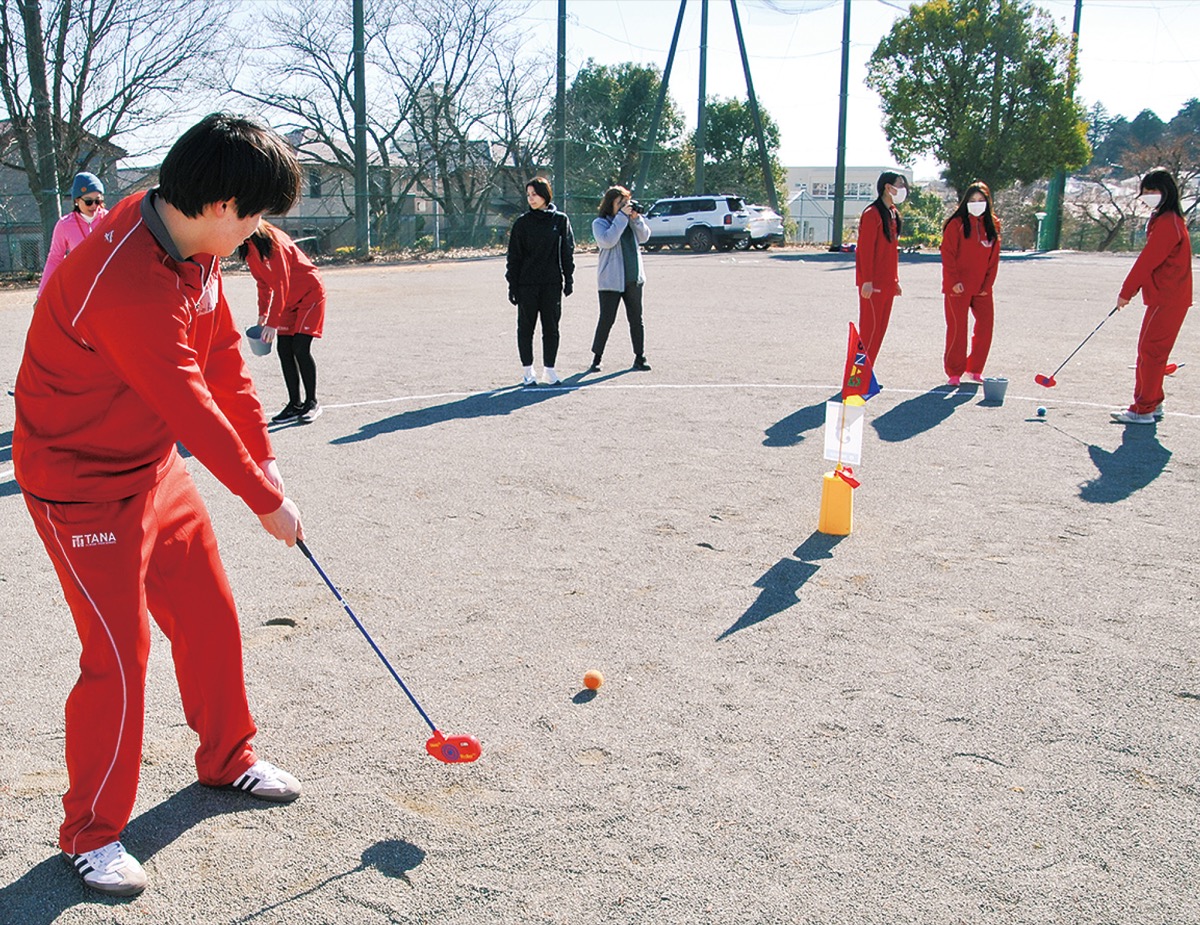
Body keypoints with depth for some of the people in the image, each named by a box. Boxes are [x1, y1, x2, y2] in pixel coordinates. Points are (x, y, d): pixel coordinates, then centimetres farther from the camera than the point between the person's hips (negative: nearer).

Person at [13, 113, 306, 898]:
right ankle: (92, 833, 16)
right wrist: (268, 500, -18)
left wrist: (263, 455, 3)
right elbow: (190, 409, -28)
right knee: (119, 656, -4)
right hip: (83, 487, -9)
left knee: (210, 617, 14)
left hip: (157, 469, 9)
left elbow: (224, 358, 5)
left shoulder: (196, 249, -3)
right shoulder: (125, 280, -32)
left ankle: (227, 757, 36)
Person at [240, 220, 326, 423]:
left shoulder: (272, 242, -25)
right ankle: (295, 404, 7)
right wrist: (263, 314, 5)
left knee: (300, 349, -13)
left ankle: (312, 402, -1)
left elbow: (280, 285, -25)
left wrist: (272, 323, -25)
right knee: (284, 349, 1)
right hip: (288, 300, 8)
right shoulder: (248, 247, 1)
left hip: (310, 294, -8)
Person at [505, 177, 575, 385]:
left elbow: (567, 251, 8)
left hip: (552, 283, 1)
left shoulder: (560, 220, 4)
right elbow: (514, 256, 2)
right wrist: (512, 285, -3)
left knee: (551, 327, 4)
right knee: (526, 327, 4)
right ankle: (527, 370, 12)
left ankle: (550, 369, 12)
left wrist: (569, 279, 2)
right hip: (526, 284, 0)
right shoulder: (522, 223, 2)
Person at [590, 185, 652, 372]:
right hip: (611, 280, -5)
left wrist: (636, 218, -8)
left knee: (636, 319, 8)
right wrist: (622, 216, -20)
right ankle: (597, 358, 7)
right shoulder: (600, 223, -5)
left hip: (633, 278, 5)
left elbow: (644, 237, 7)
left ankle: (639, 357, 15)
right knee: (606, 320, -4)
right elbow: (607, 241, -21)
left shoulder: (631, 221, 12)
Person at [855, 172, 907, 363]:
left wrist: (895, 279, 18)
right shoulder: (872, 214, -12)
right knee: (870, 326, -6)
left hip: (887, 282, 9)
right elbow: (865, 249, -15)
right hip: (873, 283, -9)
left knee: (881, 326, 9)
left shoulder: (893, 214, 15)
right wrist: (867, 281, -19)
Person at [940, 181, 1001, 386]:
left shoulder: (992, 225, 10)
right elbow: (947, 254, -6)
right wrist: (954, 281, -13)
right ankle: (955, 373, 8)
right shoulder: (957, 224, -4)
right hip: (959, 288, -5)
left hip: (982, 288, 5)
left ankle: (973, 371, 17)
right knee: (957, 328, -2)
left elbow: (994, 258, 10)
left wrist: (987, 285, 2)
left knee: (985, 326, 4)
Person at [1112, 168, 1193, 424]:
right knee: (1150, 350, 14)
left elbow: (1147, 261, -17)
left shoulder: (1167, 223, -17)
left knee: (1150, 350, -8)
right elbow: (1150, 260, 19)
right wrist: (1131, 290, 13)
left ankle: (1143, 410, -4)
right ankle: (1153, 404, 21)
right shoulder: (1163, 220, 15)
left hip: (1167, 299, -10)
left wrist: (1126, 292, -9)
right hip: (1162, 296, 10)